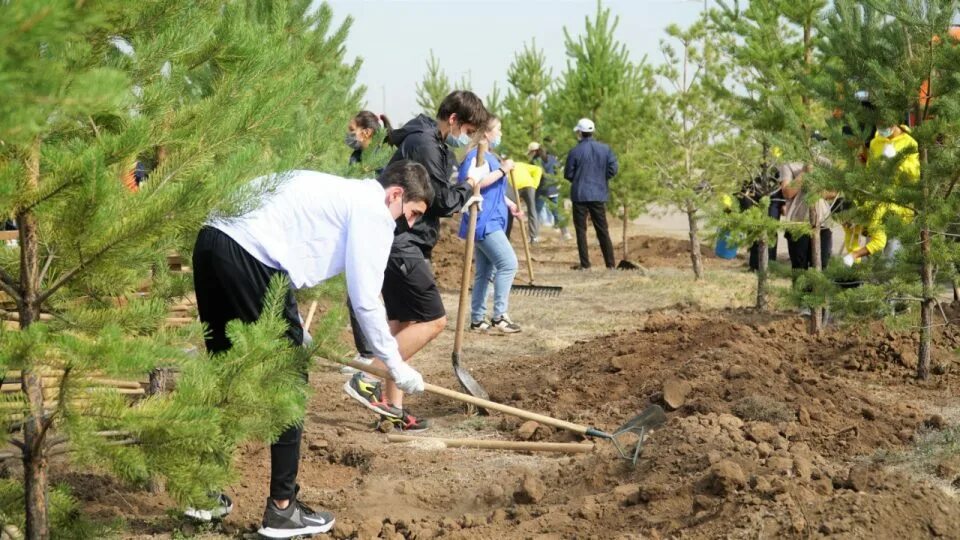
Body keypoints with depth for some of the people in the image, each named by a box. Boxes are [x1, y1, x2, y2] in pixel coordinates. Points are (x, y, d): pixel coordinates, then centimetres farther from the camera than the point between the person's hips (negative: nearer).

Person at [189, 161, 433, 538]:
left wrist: (295, 329, 43)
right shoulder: (373, 209, 3)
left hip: (211, 240, 9)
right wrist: (395, 365, 8)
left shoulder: (339, 193, 30)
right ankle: (282, 509, 9)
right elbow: (365, 299, -1)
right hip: (251, 257, -9)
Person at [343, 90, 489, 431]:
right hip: (403, 245, -11)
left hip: (402, 244, 11)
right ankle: (369, 381, -15)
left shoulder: (432, 143, 18)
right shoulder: (424, 144, -15)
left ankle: (392, 407, 14)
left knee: (402, 324, 11)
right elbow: (443, 201, -16)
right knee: (433, 320, -12)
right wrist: (467, 189, 3)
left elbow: (436, 199, 20)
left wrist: (462, 201, 3)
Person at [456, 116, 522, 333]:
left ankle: (478, 319, 14)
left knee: (485, 271, 11)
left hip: (490, 221, 11)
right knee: (508, 263, -14)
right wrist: (503, 170, -25)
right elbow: (475, 182, -30)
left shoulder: (489, 156, 19)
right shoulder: (477, 156, -14)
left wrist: (509, 204, 20)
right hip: (483, 221, -11)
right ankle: (499, 315, -13)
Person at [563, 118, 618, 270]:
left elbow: (568, 174, -4)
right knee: (602, 229, 10)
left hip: (580, 195, -3)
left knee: (581, 229, 5)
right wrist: (601, 177, 12)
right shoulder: (605, 149, 1)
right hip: (599, 194, 3)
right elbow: (613, 169, -3)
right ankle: (610, 263, 8)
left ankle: (585, 263, 1)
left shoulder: (575, 151, -9)